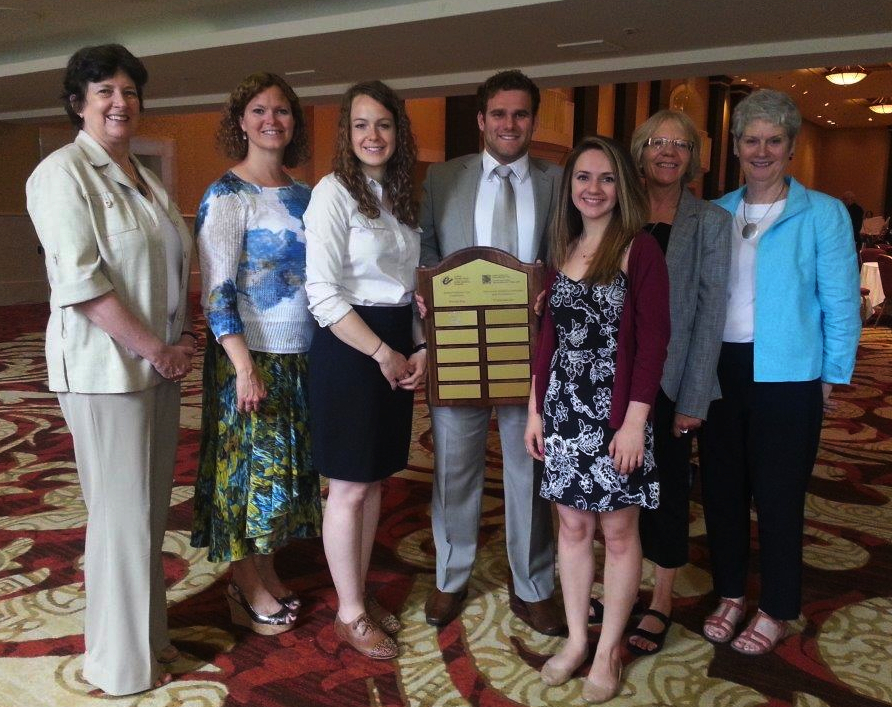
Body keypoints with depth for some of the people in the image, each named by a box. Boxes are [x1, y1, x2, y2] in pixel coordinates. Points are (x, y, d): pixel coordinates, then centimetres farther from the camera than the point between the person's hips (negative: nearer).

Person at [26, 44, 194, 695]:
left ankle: (149, 633, 31)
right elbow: (79, 280, -17)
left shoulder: (145, 178, 16)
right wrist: (154, 348, -16)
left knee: (153, 509, 14)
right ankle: (122, 663, 18)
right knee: (123, 513, 0)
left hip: (160, 367, 7)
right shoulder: (63, 172, -8)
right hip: (105, 367, -7)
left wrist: (184, 336, 4)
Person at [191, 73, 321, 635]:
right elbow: (216, 289, -15)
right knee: (249, 463, 4)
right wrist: (244, 366, -22)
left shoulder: (303, 194, 9)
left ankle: (267, 571, 31)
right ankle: (247, 588, 21)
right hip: (251, 355, -6)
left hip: (301, 354, 7)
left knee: (286, 464, 14)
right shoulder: (227, 196, -10)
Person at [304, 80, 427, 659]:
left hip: (399, 350, 7)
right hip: (349, 349, -7)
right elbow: (324, 295, -17)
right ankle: (351, 613, 20)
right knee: (350, 487, 3)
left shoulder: (402, 197, 12)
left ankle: (360, 591, 32)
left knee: (376, 479, 15)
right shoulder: (334, 193, -11)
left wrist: (419, 347, 0)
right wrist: (383, 353, -15)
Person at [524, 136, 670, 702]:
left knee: (619, 531, 8)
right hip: (564, 411, 5)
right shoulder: (562, 250, 9)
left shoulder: (640, 248, -7)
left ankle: (609, 648, 24)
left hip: (616, 414, -5)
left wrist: (635, 422, -16)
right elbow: (548, 337, 12)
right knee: (572, 527, 13)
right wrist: (536, 409, 9)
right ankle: (575, 638, 29)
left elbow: (653, 340, -11)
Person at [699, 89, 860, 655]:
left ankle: (777, 611, 25)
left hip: (786, 377, -4)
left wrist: (832, 376, -5)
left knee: (777, 496, 6)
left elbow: (840, 303, -3)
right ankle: (731, 593, 32)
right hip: (720, 370, 4)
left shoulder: (823, 214, -3)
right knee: (721, 487, 12)